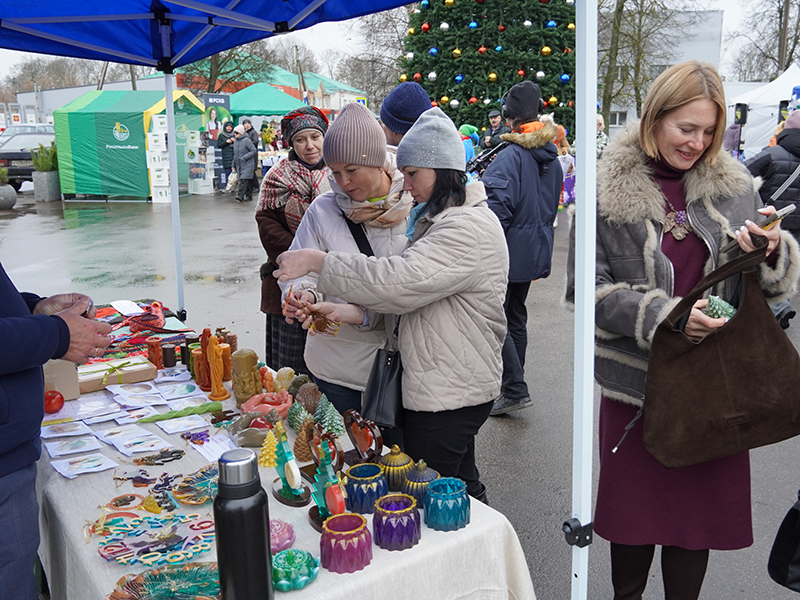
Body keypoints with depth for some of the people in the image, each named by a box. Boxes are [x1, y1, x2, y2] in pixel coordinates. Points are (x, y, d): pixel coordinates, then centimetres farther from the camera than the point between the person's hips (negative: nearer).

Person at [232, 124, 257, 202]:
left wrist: (244, 157, -17)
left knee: (244, 179, -17)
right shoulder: (236, 141, 13)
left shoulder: (246, 140, -9)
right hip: (239, 165, 7)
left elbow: (254, 151, -12)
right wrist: (234, 165, 20)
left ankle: (240, 195, -23)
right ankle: (248, 196, 13)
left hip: (247, 164, -7)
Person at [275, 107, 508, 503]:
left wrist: (316, 261, -19)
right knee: (460, 485, 22)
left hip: (448, 394, -10)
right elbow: (409, 294, 10)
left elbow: (396, 279, -29)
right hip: (452, 386, 10)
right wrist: (350, 312, -6)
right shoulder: (438, 220, 13)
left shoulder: (470, 229, -21)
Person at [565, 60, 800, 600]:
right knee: (635, 504, 11)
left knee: (701, 501, 12)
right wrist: (661, 314, -22)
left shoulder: (733, 184, 4)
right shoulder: (606, 191, -7)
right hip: (637, 376, -2)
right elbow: (588, 287, -10)